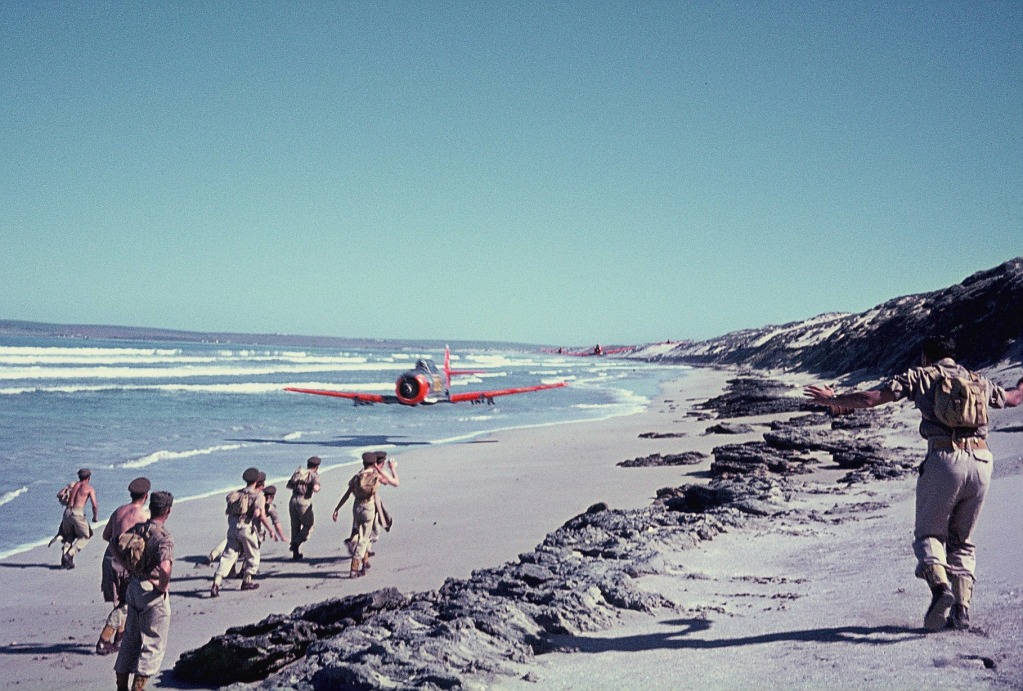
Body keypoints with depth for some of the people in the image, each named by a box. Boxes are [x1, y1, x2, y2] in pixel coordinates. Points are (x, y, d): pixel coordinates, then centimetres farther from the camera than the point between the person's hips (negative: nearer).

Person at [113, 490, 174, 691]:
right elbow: (165, 567, -35)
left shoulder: (135, 529, 1)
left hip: (134, 588, 7)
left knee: (130, 639, 18)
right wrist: (164, 586, -17)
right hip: (153, 593, -7)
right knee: (153, 644, 4)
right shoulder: (164, 537, -21)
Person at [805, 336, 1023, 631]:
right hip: (981, 462, 4)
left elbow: (871, 398, 3)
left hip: (944, 459, -4)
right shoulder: (978, 381, 22)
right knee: (962, 541, 17)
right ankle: (962, 608, 7)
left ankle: (940, 587, -18)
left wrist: (835, 399, 18)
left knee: (928, 533, 9)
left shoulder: (922, 375, 10)